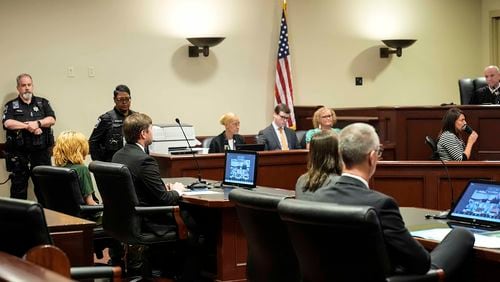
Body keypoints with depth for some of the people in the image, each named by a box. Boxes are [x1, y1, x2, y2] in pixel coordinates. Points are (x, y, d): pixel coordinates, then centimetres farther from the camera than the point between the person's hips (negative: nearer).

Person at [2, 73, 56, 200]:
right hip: (19, 154, -1)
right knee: (19, 187, 3)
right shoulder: (11, 105, 9)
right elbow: (7, 123, -8)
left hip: (41, 152, 1)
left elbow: (52, 119, 0)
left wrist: (37, 123, -16)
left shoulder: (43, 103, 14)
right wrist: (28, 126, -14)